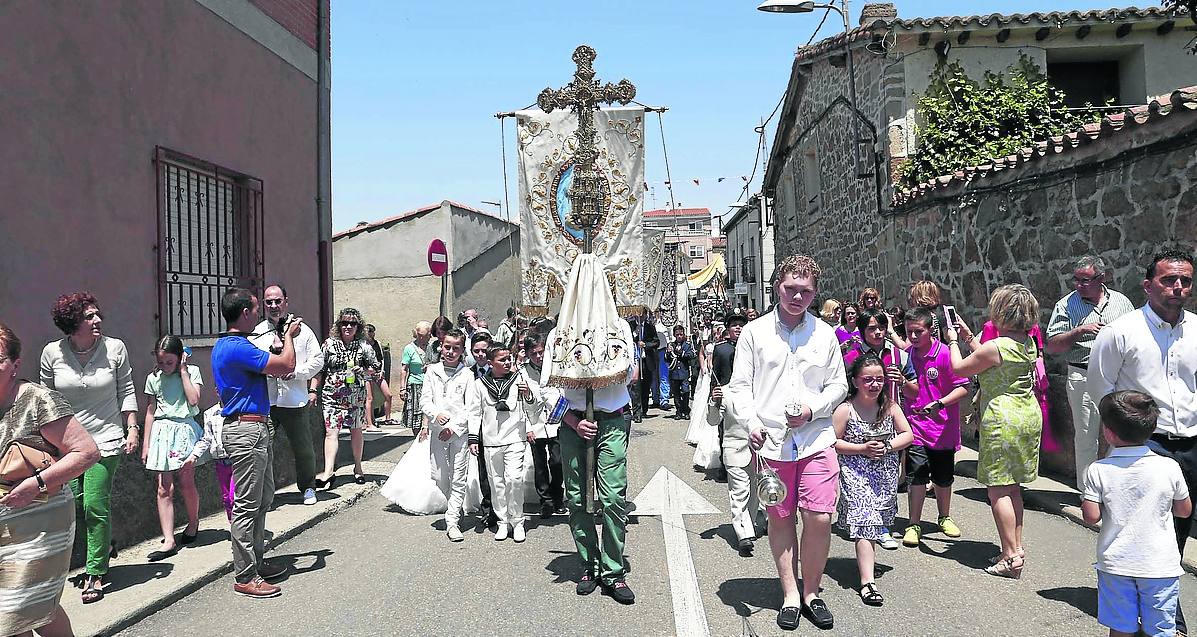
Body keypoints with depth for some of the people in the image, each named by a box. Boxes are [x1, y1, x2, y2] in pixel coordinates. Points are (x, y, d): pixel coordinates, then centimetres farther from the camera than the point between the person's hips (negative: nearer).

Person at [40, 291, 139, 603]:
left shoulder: (115, 348, -6)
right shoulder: (53, 352, -4)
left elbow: (126, 391, 3)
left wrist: (132, 428, -2)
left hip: (106, 439, -2)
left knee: (95, 505, -7)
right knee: (73, 503, 4)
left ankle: (95, 572, 7)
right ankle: (103, 545, 31)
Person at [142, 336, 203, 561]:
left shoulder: (191, 371, 1)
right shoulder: (153, 378, 8)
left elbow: (193, 400, -13)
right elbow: (151, 411, 12)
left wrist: (183, 371, -10)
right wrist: (146, 444, 10)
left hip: (184, 429, -2)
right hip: (161, 431, 2)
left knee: (186, 484, 0)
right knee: (164, 488, -3)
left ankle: (193, 523, 26)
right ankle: (168, 540, -3)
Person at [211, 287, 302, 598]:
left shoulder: (227, 345, 15)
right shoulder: (236, 347, -19)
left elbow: (273, 369, 23)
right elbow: (286, 366, -18)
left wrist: (283, 338, 21)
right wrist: (289, 336, 0)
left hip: (255, 429, 11)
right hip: (247, 430, -11)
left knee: (262, 500, 18)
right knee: (247, 505, -4)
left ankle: (256, 562, 28)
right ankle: (245, 578, 4)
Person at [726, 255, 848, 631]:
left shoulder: (824, 334, 8)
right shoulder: (754, 332, 3)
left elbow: (839, 384, 12)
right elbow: (740, 385, 2)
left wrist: (812, 409, -6)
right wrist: (751, 422, -14)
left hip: (816, 439, 1)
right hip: (771, 441, -1)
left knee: (819, 519, -4)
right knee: (780, 518, 8)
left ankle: (811, 592, 17)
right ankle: (790, 595, 21)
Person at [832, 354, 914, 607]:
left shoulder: (889, 406, 1)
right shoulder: (845, 410, -11)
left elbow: (907, 434, 7)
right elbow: (833, 442, -9)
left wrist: (888, 446, -11)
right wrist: (862, 449, -17)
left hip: (885, 475, 5)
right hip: (856, 473, -4)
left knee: (875, 518, 14)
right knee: (863, 521, -13)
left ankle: (866, 557, 41)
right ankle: (867, 582, -17)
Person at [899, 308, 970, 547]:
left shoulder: (946, 354, -13)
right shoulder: (907, 355, 1)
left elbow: (964, 388, -13)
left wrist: (939, 404, -24)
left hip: (943, 428, -2)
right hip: (916, 426, 2)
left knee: (943, 478, 15)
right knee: (916, 476, -5)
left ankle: (944, 518, 35)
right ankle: (914, 525, 5)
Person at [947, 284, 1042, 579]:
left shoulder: (995, 347, -19)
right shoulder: (1029, 343, 6)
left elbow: (958, 368, -6)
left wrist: (953, 341, 10)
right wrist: (969, 336, 25)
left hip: (1002, 420, -8)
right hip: (1029, 416, 8)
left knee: (998, 489, -2)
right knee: (1013, 487, 17)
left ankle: (1011, 558, -1)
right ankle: (1017, 547, 23)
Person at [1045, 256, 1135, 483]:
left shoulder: (1121, 301, 9)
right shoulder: (1066, 305, 1)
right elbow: (1051, 346, -4)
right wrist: (1079, 331, -16)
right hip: (1083, 377, -2)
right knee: (1086, 437, 1)